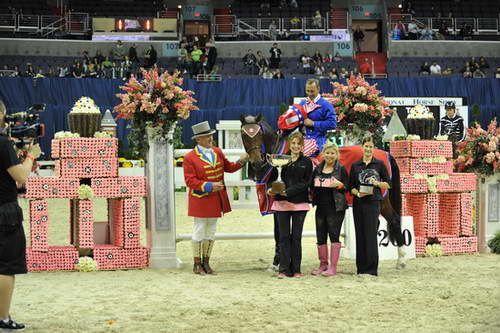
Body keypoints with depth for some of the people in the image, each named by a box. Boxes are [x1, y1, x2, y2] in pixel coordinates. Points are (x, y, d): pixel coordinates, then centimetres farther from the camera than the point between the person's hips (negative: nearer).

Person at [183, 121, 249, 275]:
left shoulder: (217, 152, 7)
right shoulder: (190, 157, -12)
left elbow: (228, 167, 16)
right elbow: (190, 180, -16)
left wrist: (241, 162, -3)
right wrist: (209, 186, -26)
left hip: (216, 200, 6)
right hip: (200, 200, -6)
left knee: (211, 232, 12)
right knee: (199, 231, 2)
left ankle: (206, 262, 22)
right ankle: (197, 264, 12)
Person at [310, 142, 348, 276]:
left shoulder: (341, 169, -1)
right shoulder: (318, 169, 12)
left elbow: (347, 188, -2)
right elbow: (312, 186, 19)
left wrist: (339, 184, -21)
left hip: (335, 208, -5)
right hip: (321, 207, 5)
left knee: (334, 235, -7)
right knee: (320, 237, 9)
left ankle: (333, 267, -5)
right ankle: (323, 265, 20)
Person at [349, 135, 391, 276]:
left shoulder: (379, 164, 5)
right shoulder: (355, 166, 11)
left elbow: (388, 184, 6)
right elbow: (351, 186, 11)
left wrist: (377, 183, -12)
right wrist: (358, 193, -9)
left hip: (373, 203, -3)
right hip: (358, 204, 3)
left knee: (371, 235, -8)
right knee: (360, 235, 3)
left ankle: (372, 269, -4)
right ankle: (361, 268, 10)